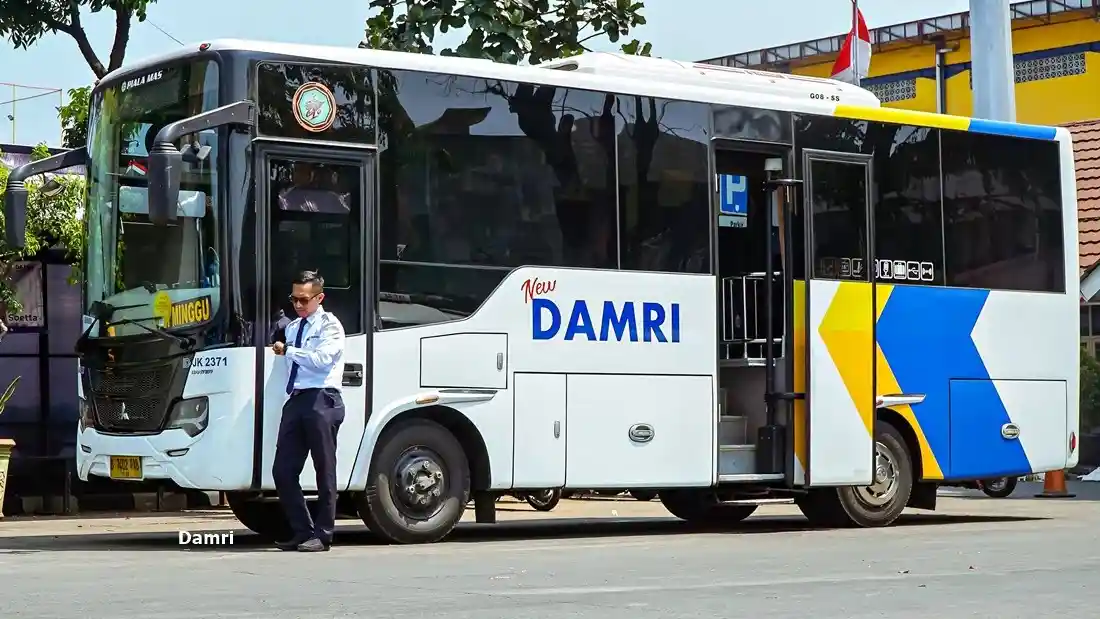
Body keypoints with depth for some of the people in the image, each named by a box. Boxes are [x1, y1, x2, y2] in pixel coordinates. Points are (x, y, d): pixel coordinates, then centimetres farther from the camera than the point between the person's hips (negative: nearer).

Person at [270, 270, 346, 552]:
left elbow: (321, 359, -14)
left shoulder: (330, 326, 1)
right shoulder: (293, 327, 22)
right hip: (295, 401, 7)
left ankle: (322, 534, 2)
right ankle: (302, 530, 12)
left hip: (321, 401, -7)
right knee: (283, 471, 2)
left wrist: (288, 351, -8)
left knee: (324, 470, -2)